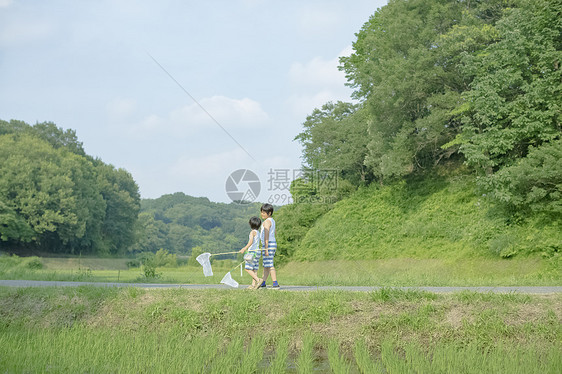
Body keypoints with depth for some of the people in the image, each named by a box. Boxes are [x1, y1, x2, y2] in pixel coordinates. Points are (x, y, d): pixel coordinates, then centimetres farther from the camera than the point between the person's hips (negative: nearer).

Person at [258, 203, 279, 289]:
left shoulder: (267, 221, -12)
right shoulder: (272, 221, 17)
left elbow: (266, 235, -18)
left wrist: (266, 248, -21)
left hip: (268, 244, -10)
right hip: (273, 243, 10)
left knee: (269, 265, -10)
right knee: (265, 265, 14)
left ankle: (275, 284, -13)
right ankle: (263, 283, 20)